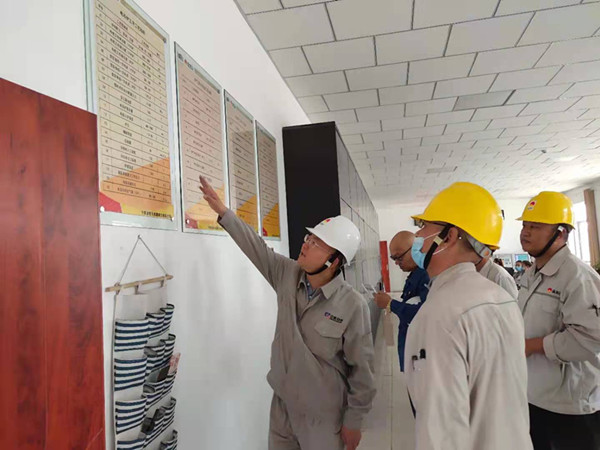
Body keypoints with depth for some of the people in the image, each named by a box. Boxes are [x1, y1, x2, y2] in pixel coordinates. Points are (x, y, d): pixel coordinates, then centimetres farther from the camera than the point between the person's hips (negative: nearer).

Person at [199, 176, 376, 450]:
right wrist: (222, 211, -3)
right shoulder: (288, 275, -8)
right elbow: (256, 247, 0)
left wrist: (353, 421, -7)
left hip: (323, 415, -5)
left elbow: (361, 369, -14)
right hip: (281, 402, 5)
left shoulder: (353, 306, -22)